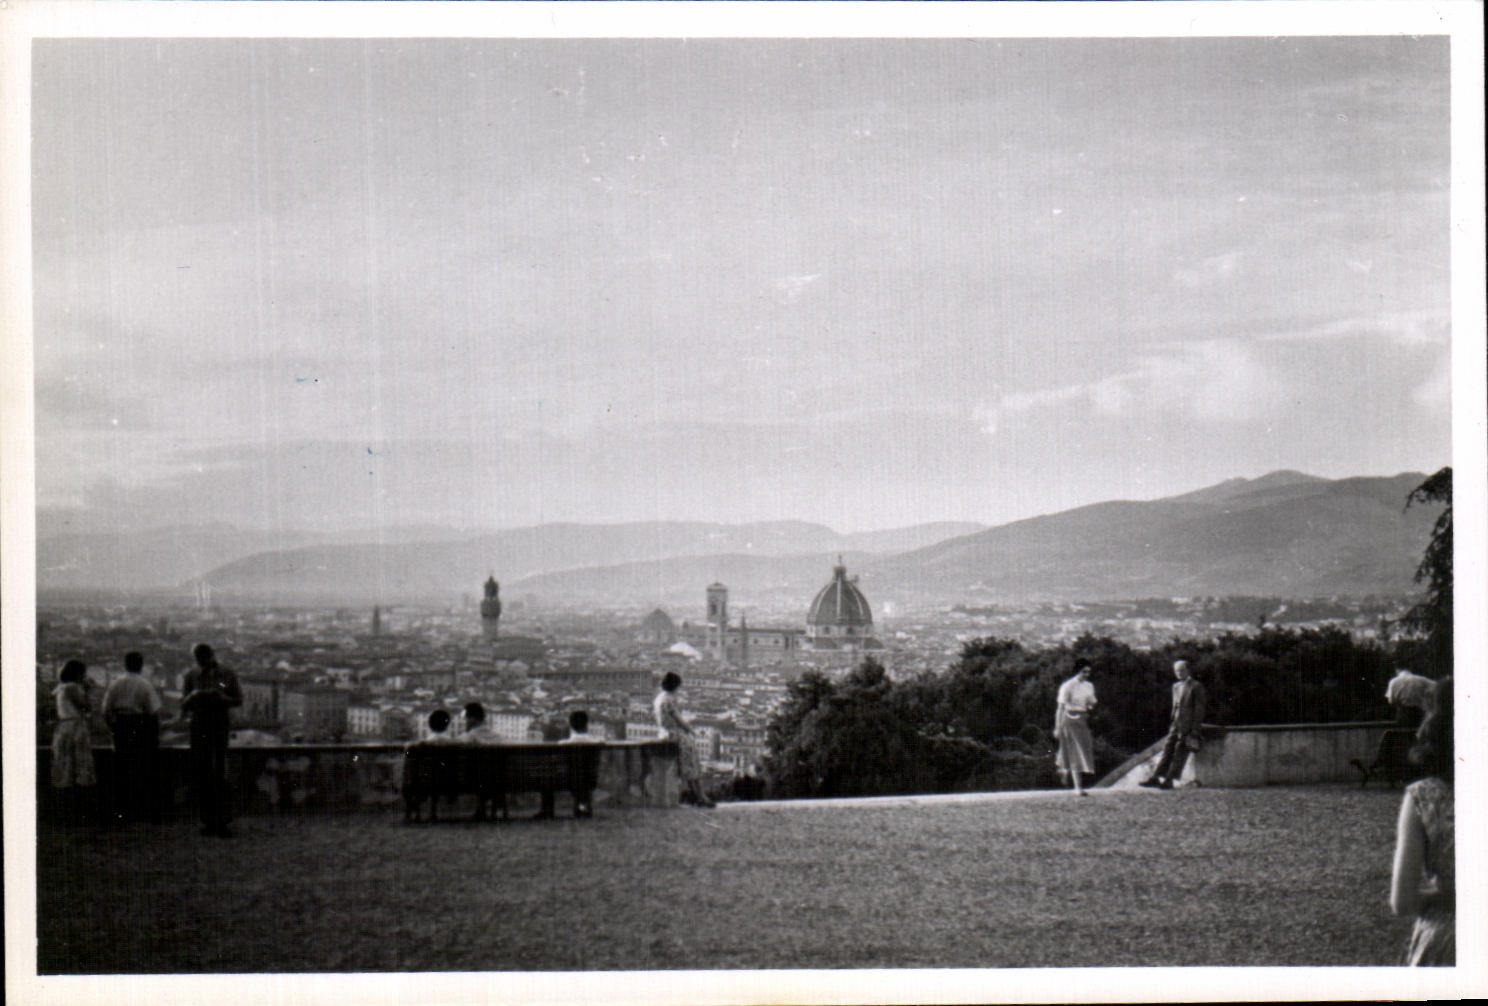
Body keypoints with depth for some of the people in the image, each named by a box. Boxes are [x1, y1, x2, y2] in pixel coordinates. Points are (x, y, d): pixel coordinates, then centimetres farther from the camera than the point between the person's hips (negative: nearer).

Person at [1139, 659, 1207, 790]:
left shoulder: (1196, 687, -4)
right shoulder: (1176, 686, 17)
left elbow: (1199, 710, -7)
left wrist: (1194, 731, -12)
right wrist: (1171, 724, 12)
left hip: (1188, 725, -7)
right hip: (1175, 725, 7)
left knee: (1180, 752, -8)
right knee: (1167, 749, 2)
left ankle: (1169, 780, -9)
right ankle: (1155, 777, 0)